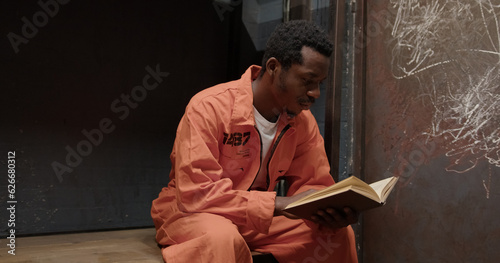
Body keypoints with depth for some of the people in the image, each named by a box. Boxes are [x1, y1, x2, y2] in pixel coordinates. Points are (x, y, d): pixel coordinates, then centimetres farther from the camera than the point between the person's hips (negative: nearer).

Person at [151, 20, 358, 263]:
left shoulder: (303, 120, -3)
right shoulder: (209, 107, -23)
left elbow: (312, 185, 1)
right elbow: (196, 194, -27)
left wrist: (334, 211, -24)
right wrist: (279, 204, -31)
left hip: (260, 218, 6)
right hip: (194, 214, -5)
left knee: (339, 233, -10)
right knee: (221, 237, -39)